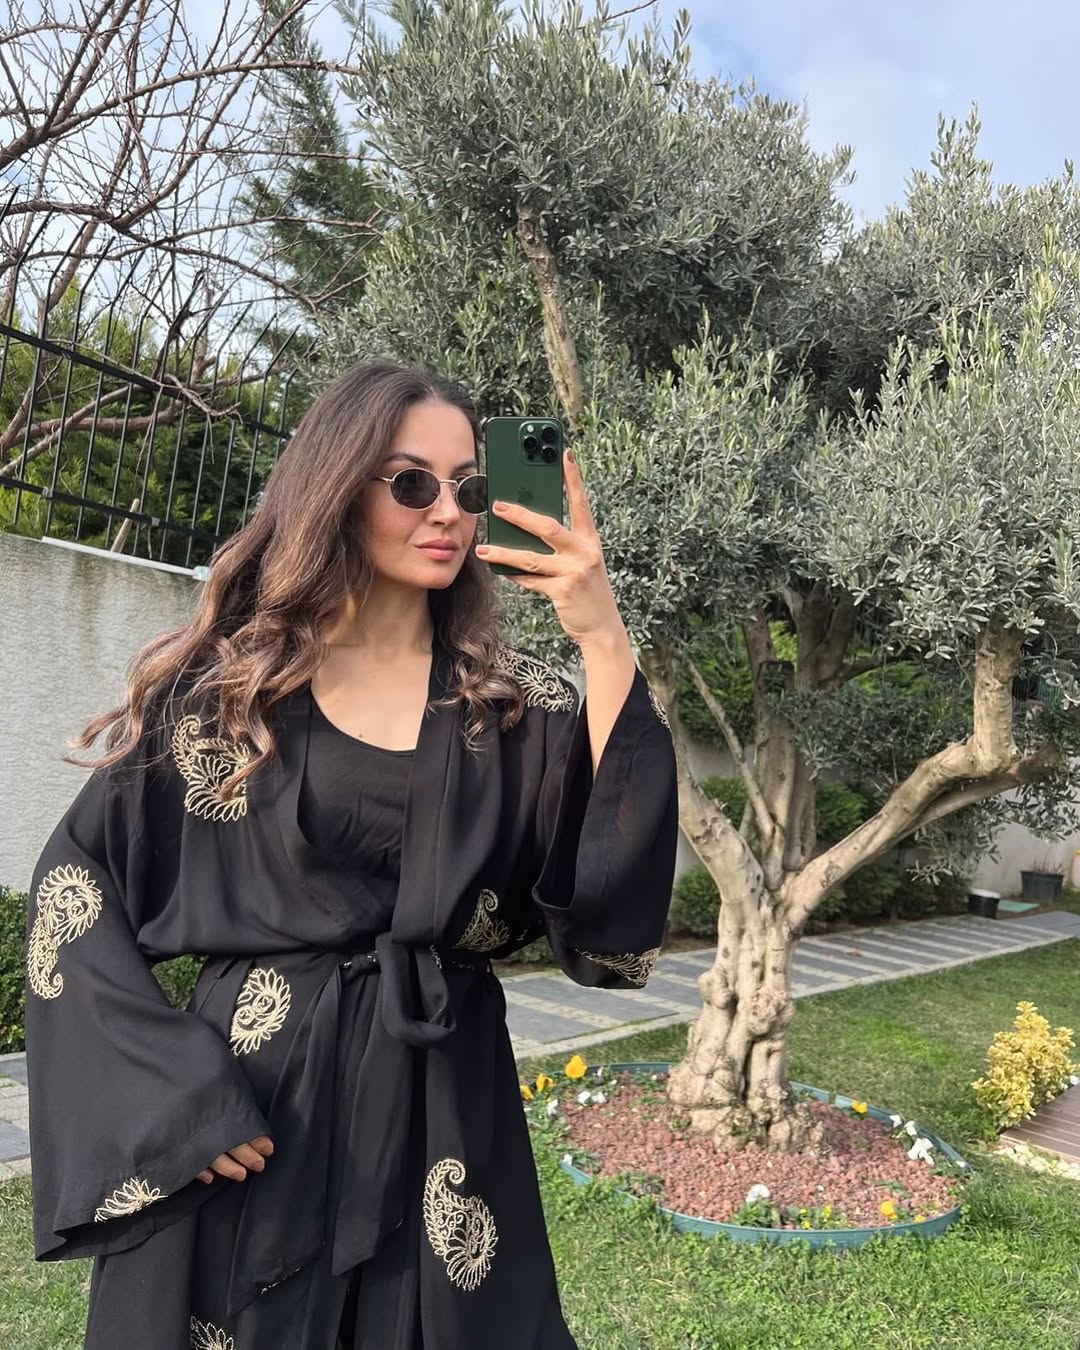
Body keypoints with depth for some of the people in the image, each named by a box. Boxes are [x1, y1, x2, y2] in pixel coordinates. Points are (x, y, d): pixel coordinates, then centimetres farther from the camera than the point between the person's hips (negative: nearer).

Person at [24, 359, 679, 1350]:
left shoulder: (515, 700, 0)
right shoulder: (222, 681, -4)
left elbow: (616, 872, -12)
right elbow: (74, 882, -1)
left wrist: (605, 644, -19)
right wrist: (166, 1090, -9)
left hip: (445, 1102, 2)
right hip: (250, 1106, -1)